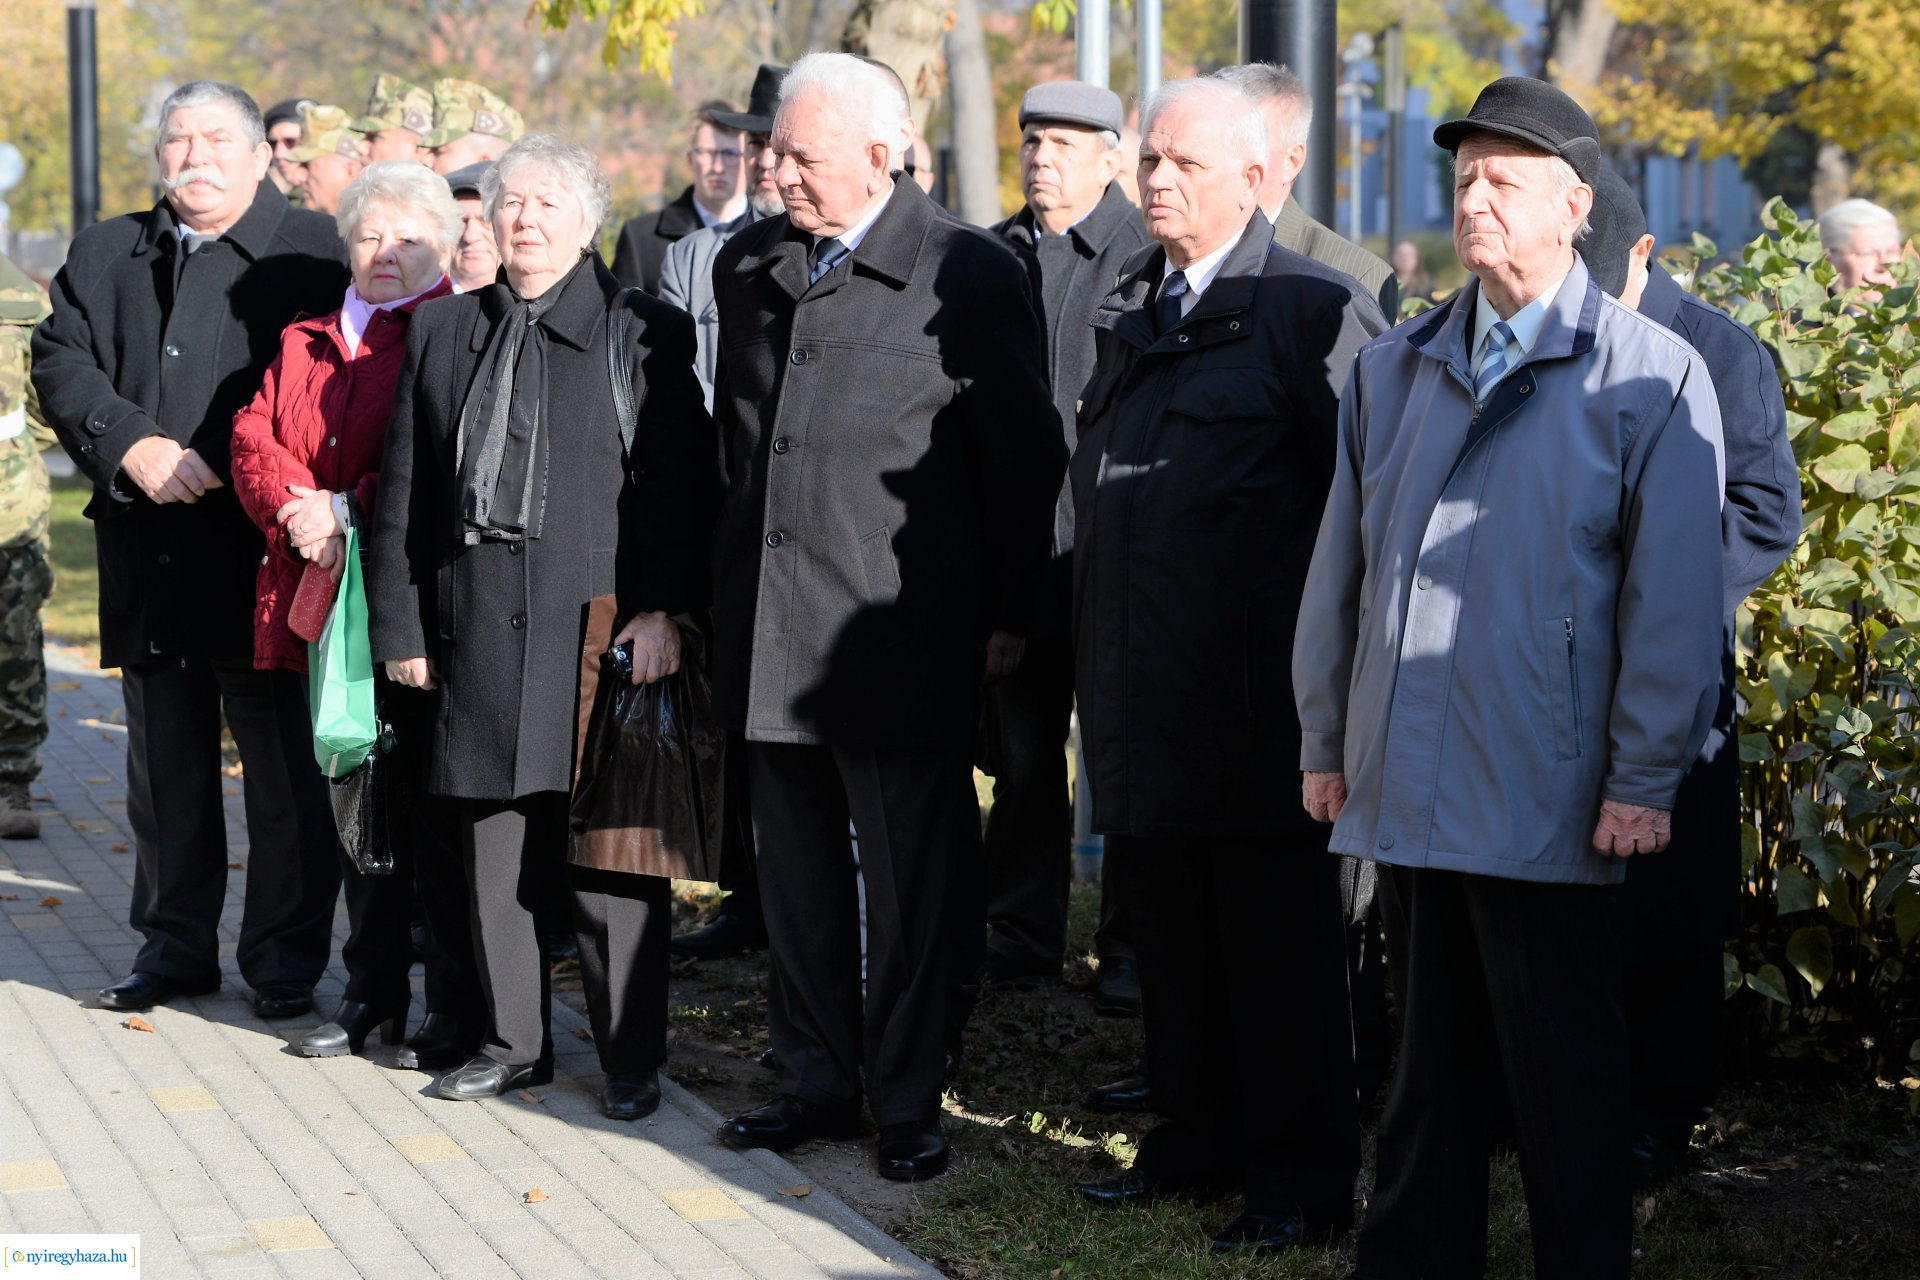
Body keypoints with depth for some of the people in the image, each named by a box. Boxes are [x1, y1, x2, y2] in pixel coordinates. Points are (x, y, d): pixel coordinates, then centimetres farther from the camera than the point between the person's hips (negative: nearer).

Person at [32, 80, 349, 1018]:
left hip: (266, 553, -4)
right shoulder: (105, 254, 15)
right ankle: (175, 945, 24)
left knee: (284, 768, 1)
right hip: (149, 560, 4)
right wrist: (132, 445, -11)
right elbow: (60, 362, 6)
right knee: (166, 763, 13)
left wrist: (229, 469, -16)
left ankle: (287, 955, 13)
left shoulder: (315, 255, 0)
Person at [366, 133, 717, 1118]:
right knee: (490, 842, 9)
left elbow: (680, 481, -3)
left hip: (600, 626, -4)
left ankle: (630, 1058, 8)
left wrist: (664, 607, -11)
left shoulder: (645, 333, 2)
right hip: (478, 624, 4)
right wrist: (401, 625, 9)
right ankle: (512, 1041, 22)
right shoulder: (439, 333, 15)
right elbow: (401, 493, 14)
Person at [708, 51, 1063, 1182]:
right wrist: (731, 571, 15)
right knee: (798, 874, 13)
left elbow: (1028, 458, -3)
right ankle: (819, 1081, 26)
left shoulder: (972, 274, -7)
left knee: (912, 878, 3)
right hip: (769, 628, 6)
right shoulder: (749, 266, 10)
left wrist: (1008, 616, -3)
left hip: (901, 630, -5)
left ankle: (909, 1101, 15)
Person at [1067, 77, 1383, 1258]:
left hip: (1262, 692, -7)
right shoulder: (1128, 312, 16)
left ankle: (1304, 1179, 8)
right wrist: (1091, 660, 18)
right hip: (1145, 693, 7)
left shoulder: (1312, 310, -8)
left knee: (1278, 936, -1)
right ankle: (1200, 1139, 27)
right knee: (1169, 927, 14)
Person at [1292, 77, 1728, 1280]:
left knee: (1565, 1080, 3)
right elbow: (1342, 569, 15)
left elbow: (1674, 596, -7)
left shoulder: (1651, 377, -4)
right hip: (1408, 789, 5)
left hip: (1546, 800, -5)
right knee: (1432, 1057, 15)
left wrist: (1645, 779, -10)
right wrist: (1327, 741, 13)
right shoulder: (1393, 371, 12)